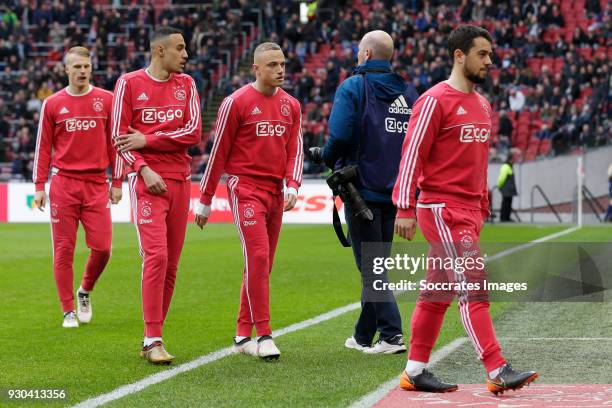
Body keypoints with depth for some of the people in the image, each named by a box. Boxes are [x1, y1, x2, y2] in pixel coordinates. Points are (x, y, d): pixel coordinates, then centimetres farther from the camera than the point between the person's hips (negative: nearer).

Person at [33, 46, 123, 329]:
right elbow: (43, 147, 8)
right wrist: (39, 185, 3)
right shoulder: (53, 104, 5)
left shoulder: (106, 100, 5)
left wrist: (117, 182, 6)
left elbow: (115, 143, 8)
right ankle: (69, 310, 8)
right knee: (64, 250, -1)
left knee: (101, 247, -5)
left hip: (97, 184, 1)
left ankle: (85, 291, 23)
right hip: (63, 183, 0)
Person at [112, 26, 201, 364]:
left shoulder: (186, 84, 11)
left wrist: (146, 140, -8)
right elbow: (119, 138, -2)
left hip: (179, 180, 5)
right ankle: (153, 341, -15)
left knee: (171, 263, 4)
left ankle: (151, 339, 12)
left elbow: (193, 133, 1)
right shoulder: (129, 83, 0)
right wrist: (143, 169, -14)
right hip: (147, 180, -5)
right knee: (156, 255, -17)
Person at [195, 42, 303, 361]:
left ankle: (243, 335, 19)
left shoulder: (291, 105, 12)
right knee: (258, 256, -16)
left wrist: (292, 186, -6)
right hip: (245, 188, -6)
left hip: (275, 191, 6)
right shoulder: (237, 102, -5)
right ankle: (264, 335, -15)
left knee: (262, 263, 9)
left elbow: (295, 149, 12)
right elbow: (218, 153, -3)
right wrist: (204, 201, -1)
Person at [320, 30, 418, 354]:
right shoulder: (407, 91, 10)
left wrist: (328, 159, 1)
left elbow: (339, 136, -18)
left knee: (370, 267, -3)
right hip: (396, 191, 6)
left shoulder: (353, 88, -8)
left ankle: (392, 334, -13)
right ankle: (363, 336, 22)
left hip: (362, 190, -6)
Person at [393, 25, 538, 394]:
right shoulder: (435, 101, -10)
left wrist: (483, 205, 20)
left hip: (470, 210, 9)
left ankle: (415, 372, 17)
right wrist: (405, 208, -17)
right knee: (473, 287, -13)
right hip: (442, 208, -9)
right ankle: (498, 372, -16)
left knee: (438, 292, 11)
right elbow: (412, 154, -13)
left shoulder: (483, 105, 16)